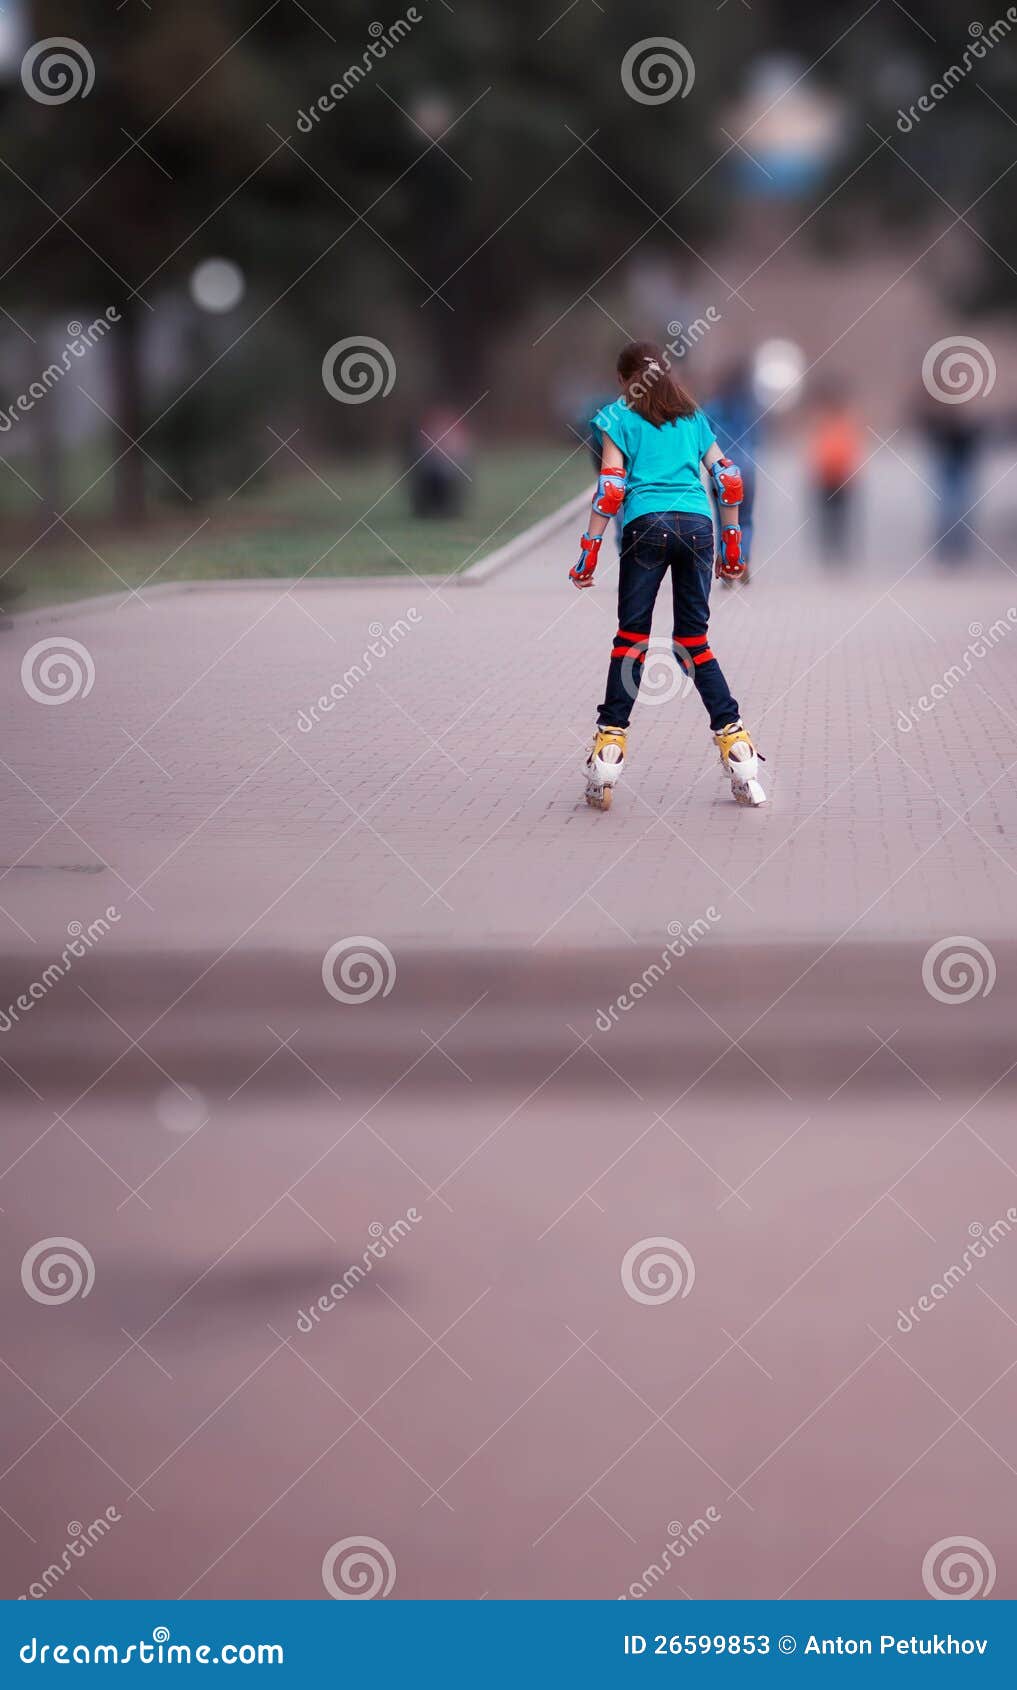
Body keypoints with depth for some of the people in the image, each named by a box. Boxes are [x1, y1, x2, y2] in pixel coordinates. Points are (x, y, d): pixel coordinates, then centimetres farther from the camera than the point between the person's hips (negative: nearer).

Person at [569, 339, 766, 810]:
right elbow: (727, 478, 17)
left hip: (647, 524, -3)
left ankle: (609, 746, -5)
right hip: (696, 524, 3)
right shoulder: (692, 415, 22)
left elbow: (611, 487, 0)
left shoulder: (618, 416, 10)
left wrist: (590, 549, 0)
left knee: (631, 637, 0)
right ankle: (735, 745, 3)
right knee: (694, 641, 9)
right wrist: (731, 545, 21)